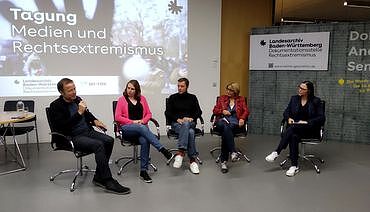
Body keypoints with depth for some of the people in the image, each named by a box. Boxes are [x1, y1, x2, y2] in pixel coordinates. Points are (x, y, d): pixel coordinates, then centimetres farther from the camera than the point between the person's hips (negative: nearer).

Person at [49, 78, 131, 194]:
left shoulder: (77, 99, 11)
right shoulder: (55, 106, -8)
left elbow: (87, 113, 30)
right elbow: (62, 127, -20)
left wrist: (94, 120, 10)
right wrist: (79, 113, -23)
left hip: (87, 131, 7)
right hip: (73, 137, -7)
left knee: (109, 140, -16)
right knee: (98, 145, -30)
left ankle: (99, 177, -6)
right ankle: (108, 182, -24)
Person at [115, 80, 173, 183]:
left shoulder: (142, 99, 17)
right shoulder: (122, 99, 9)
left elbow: (149, 114, 16)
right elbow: (117, 117, 0)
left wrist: (142, 121, -5)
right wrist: (133, 122, -9)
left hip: (142, 126, 2)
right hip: (127, 128, -2)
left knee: (145, 141, -33)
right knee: (142, 128, -37)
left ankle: (143, 171, -27)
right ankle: (163, 150, -42)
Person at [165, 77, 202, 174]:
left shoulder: (192, 97, 14)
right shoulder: (172, 97, 10)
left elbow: (199, 112, 7)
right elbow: (167, 113, 3)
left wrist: (191, 118, -13)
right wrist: (177, 119, -14)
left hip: (190, 123, 1)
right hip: (176, 123, -1)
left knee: (186, 124, -38)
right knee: (190, 132, -35)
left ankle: (181, 152, -42)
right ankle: (193, 159, -36)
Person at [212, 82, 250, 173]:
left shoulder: (241, 99, 21)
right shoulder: (222, 98, 22)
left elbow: (246, 111, 10)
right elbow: (215, 110, 16)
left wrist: (242, 118, -10)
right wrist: (222, 111, -4)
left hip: (235, 123, -1)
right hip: (222, 122, 1)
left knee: (225, 132, -36)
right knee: (226, 127, -39)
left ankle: (223, 161, -36)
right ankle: (233, 152, -46)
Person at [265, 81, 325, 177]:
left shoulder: (316, 101, 0)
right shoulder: (294, 98, 11)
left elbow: (322, 118, -4)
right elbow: (286, 112, 15)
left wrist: (307, 122, -16)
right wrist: (288, 118, -7)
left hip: (311, 129, -3)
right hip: (295, 128, 3)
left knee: (293, 127, -36)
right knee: (293, 136, -35)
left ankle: (276, 152, -33)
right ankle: (294, 166, -30)